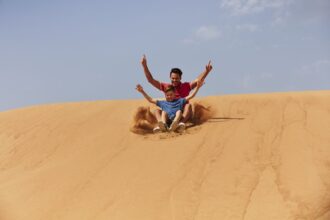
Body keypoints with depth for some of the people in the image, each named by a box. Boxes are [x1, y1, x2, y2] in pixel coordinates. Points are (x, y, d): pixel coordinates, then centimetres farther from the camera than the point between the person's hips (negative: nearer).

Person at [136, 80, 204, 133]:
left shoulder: (180, 101, 27)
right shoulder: (163, 103, 30)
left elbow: (191, 96, 19)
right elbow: (150, 100, 29)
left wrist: (197, 87, 8)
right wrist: (142, 91, 22)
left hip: (176, 119, -1)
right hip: (166, 120, 1)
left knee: (179, 111, -24)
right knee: (164, 111, -21)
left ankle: (175, 124, -56)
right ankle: (163, 125, -52)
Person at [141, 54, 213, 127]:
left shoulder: (186, 86, 6)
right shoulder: (166, 86, 8)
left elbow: (199, 80, -8)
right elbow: (150, 80, 5)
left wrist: (207, 71, -25)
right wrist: (144, 66, -5)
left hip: (183, 115, -2)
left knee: (188, 105, -29)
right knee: (157, 110, -18)